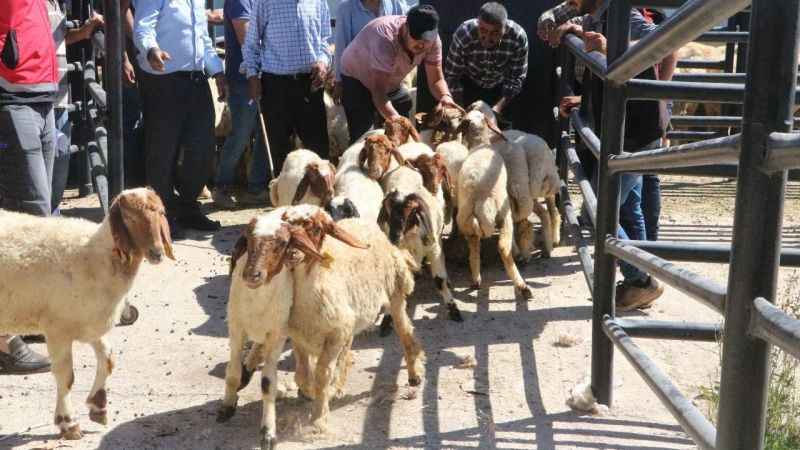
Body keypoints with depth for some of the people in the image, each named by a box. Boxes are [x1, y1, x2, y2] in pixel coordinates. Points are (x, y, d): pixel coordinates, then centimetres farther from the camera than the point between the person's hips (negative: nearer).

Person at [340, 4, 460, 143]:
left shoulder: (432, 40, -21)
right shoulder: (385, 36, -38)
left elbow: (436, 80, -15)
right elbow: (379, 90, -40)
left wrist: (446, 96, -39)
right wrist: (395, 119, -56)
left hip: (392, 83, 6)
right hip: (358, 80, -6)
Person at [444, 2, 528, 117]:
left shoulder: (518, 37, -31)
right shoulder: (463, 34, -33)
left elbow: (517, 77, -21)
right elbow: (452, 75, -25)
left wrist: (498, 107, -30)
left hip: (500, 89, 1)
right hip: (469, 86, -1)